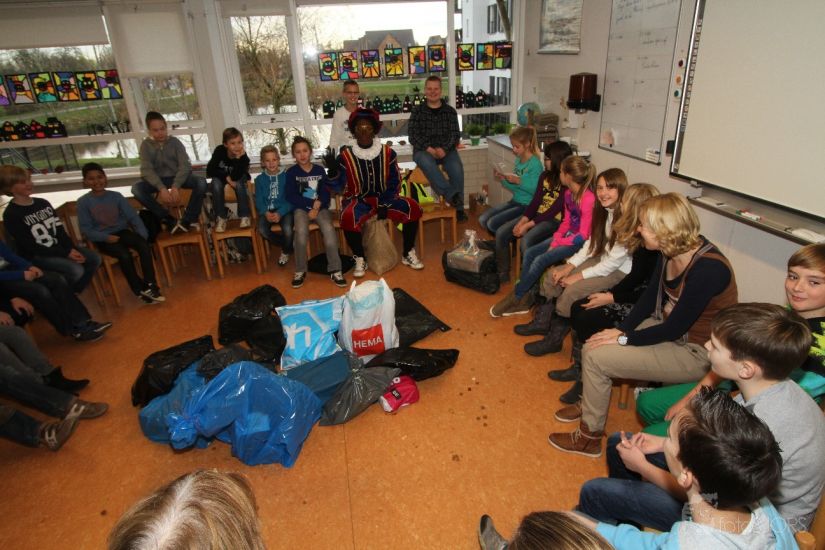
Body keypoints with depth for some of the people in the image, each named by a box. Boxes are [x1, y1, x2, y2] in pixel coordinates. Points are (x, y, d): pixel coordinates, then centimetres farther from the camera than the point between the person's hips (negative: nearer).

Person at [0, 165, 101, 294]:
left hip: (57, 247, 7)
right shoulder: (11, 215, -13)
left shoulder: (43, 203, 7)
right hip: (35, 256, -7)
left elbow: (60, 230, 6)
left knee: (94, 258, -9)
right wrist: (65, 253, -19)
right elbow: (31, 247, -16)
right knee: (76, 270, -28)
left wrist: (71, 249, -12)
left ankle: (74, 291, 5)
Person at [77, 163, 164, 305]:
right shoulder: (83, 202, -1)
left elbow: (133, 216, 1)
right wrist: (106, 237, -20)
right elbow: (85, 229, -4)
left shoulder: (116, 196, 4)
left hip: (122, 232, 3)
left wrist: (143, 235, -14)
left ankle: (150, 285, -22)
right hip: (102, 239, -2)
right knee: (124, 254, -31)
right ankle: (140, 290, -16)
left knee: (144, 246, -27)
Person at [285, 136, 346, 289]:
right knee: (301, 231, -32)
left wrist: (317, 207, -14)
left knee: (328, 229, -29)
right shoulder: (291, 172, 3)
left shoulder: (320, 170, 9)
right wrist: (313, 203, -13)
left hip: (320, 207, 1)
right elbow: (291, 197, -5)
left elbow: (326, 193, 4)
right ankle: (300, 271, -16)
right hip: (301, 208, -1)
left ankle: (335, 269, -20)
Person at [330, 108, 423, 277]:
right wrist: (332, 171, -23)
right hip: (358, 201, -2)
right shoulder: (346, 155, -4)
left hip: (384, 199, 2)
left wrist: (383, 205, -13)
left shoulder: (388, 153, 0)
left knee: (413, 208, -22)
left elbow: (394, 183, 0)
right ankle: (360, 259, -11)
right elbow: (339, 187, -5)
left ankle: (408, 254, -2)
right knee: (348, 217, -36)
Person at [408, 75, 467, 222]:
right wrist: (428, 148, -18)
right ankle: (451, 195, -40)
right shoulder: (417, 111, 6)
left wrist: (444, 149, -17)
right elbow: (413, 136, -1)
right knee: (426, 162, -38)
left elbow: (455, 135, 3)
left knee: (457, 169, -29)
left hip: (446, 150, 1)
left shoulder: (450, 111, 10)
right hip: (423, 150, -1)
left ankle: (459, 207, -16)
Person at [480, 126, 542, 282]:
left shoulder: (535, 164, -15)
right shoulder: (518, 160, 9)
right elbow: (515, 188, 12)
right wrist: (503, 179, -5)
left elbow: (536, 190, -19)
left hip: (527, 206, -8)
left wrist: (518, 181, -25)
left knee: (493, 223, -22)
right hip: (515, 202, 8)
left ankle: (503, 273, -9)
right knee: (483, 219, -4)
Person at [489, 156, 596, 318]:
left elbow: (583, 235, -21)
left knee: (540, 260, -21)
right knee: (529, 253, -7)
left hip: (579, 242, -8)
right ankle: (525, 298, -4)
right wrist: (556, 238, -5)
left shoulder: (588, 199, -23)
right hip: (566, 237, 9)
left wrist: (557, 243, -15)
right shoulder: (568, 193, 4)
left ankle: (515, 298, -3)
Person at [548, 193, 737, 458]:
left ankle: (589, 438, 6)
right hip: (667, 327, 8)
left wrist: (623, 339, -16)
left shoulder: (708, 269, -30)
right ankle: (588, 404, 29)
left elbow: (674, 329, -24)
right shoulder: (670, 251, -6)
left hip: (695, 353, -8)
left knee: (597, 358, -15)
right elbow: (649, 297, 4)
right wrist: (621, 329, -6)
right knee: (593, 346, 3)